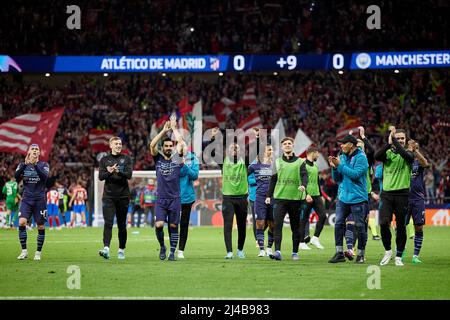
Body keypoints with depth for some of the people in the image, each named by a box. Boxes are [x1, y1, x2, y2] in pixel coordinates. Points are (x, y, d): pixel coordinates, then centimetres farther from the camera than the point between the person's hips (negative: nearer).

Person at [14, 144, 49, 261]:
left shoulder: (44, 165, 3)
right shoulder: (23, 165, 8)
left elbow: (44, 177, -16)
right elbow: (16, 177, -10)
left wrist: (35, 165, -25)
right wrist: (24, 165, -21)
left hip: (39, 200, -1)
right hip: (26, 199, 1)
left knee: (41, 226, 0)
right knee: (22, 222, -17)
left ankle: (38, 252, 13)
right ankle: (24, 251, -8)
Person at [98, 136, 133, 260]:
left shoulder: (126, 159, 6)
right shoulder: (104, 160, 9)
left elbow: (129, 175, -6)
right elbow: (100, 176, 1)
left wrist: (118, 171, -24)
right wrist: (109, 172, -19)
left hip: (123, 195, 0)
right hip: (108, 196, 0)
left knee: (122, 225, 7)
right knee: (108, 223, -14)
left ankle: (121, 250, 18)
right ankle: (106, 248, -25)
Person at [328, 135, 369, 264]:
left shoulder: (361, 157, -8)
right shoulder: (342, 157, 12)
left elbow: (355, 174, -21)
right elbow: (337, 179, 13)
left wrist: (340, 165, -19)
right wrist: (334, 167, -4)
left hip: (358, 198, -6)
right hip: (343, 198, 6)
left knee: (360, 226, 0)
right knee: (338, 224, -1)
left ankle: (360, 254, 10)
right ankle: (339, 253, 4)